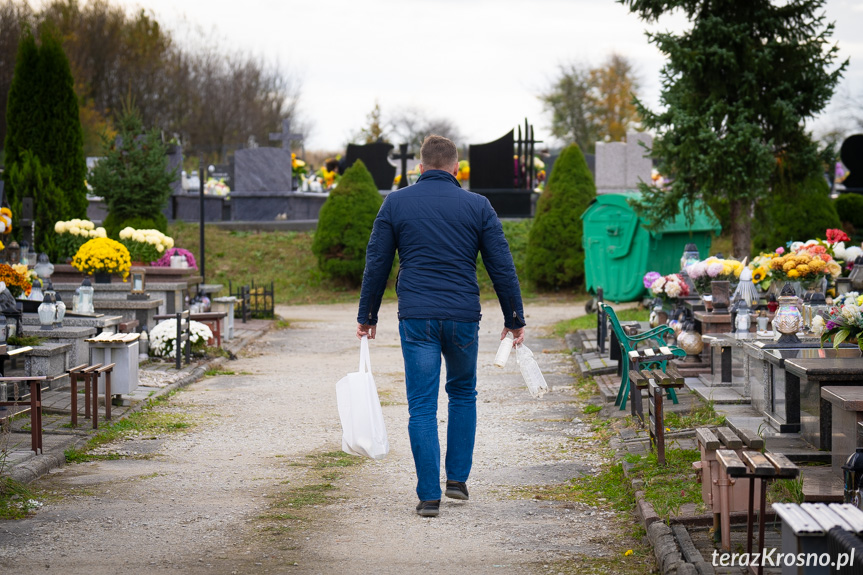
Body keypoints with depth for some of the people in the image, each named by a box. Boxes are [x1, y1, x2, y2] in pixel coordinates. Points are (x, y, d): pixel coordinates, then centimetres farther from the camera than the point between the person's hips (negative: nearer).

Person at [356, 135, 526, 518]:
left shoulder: (396, 203, 4)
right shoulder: (477, 206, 3)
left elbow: (377, 264, 5)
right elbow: (502, 267, 4)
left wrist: (367, 316, 13)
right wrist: (514, 320, 11)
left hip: (416, 318, -1)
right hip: (463, 316, 1)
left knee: (422, 406, 2)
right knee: (463, 393, 22)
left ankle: (429, 496, -2)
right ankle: (458, 478, 19)